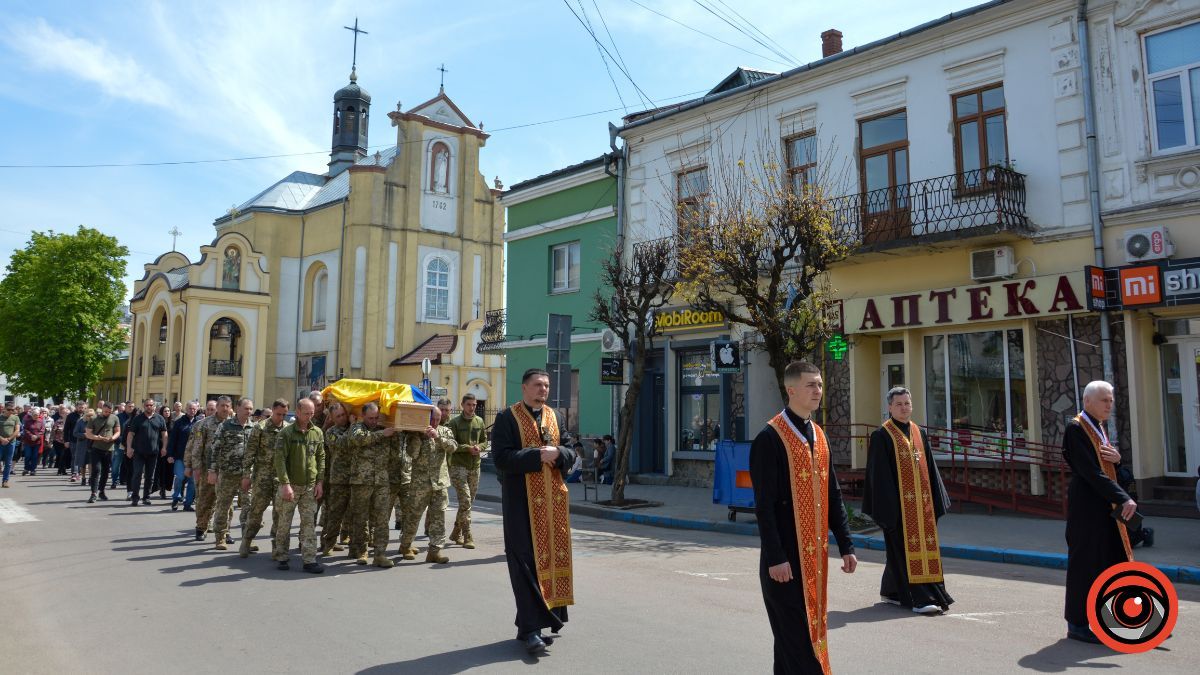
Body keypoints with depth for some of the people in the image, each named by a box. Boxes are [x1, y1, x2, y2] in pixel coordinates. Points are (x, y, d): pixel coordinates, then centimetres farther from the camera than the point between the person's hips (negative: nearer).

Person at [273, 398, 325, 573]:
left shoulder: (317, 433, 6)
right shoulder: (286, 432, -6)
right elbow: (280, 459, -12)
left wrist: (319, 482, 4)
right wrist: (285, 483, -19)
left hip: (310, 486, 3)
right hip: (290, 485, -3)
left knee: (309, 524, 1)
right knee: (284, 524, 6)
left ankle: (309, 560, 3)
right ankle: (281, 557, 20)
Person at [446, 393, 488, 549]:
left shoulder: (479, 421, 9)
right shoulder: (454, 423, -5)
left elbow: (484, 441, 14)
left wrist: (479, 447, -8)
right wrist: (468, 448, -20)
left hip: (475, 466, 5)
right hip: (458, 466, -5)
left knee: (469, 502, 12)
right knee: (465, 501, -11)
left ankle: (456, 533, 27)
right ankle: (467, 537, -6)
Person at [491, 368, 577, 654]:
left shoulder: (554, 416, 12)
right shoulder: (507, 418, -4)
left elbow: (572, 453, 10)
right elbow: (500, 457, -14)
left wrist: (557, 453, -12)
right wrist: (538, 455, -19)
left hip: (554, 498, 5)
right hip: (523, 500, -5)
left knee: (553, 556, 9)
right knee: (527, 562, -5)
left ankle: (549, 614, 22)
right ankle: (530, 628, -2)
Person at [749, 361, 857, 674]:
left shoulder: (819, 436, 11)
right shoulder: (770, 437, -12)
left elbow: (832, 496, 15)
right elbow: (764, 505, -15)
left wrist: (845, 545, 11)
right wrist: (775, 558, -18)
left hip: (815, 553, 8)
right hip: (786, 557, -7)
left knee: (810, 627, 14)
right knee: (797, 634, -3)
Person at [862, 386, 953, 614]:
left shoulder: (918, 432, 13)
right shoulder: (881, 436, -6)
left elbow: (929, 467, 15)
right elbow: (879, 475, -10)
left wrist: (935, 499, 9)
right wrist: (887, 507, -15)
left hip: (921, 503, 7)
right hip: (899, 504, -7)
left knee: (924, 545, 10)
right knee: (906, 547, -4)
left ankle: (892, 591, 24)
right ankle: (919, 598, -1)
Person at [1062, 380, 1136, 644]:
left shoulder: (1099, 427, 14)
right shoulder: (1076, 428, -14)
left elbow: (1106, 466, 18)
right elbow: (1091, 472, -22)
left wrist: (1117, 458, -4)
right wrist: (1124, 498, -27)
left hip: (1106, 505, 9)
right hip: (1087, 506, -9)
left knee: (1116, 561, 10)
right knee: (1086, 563, -1)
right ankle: (1077, 624, 11)